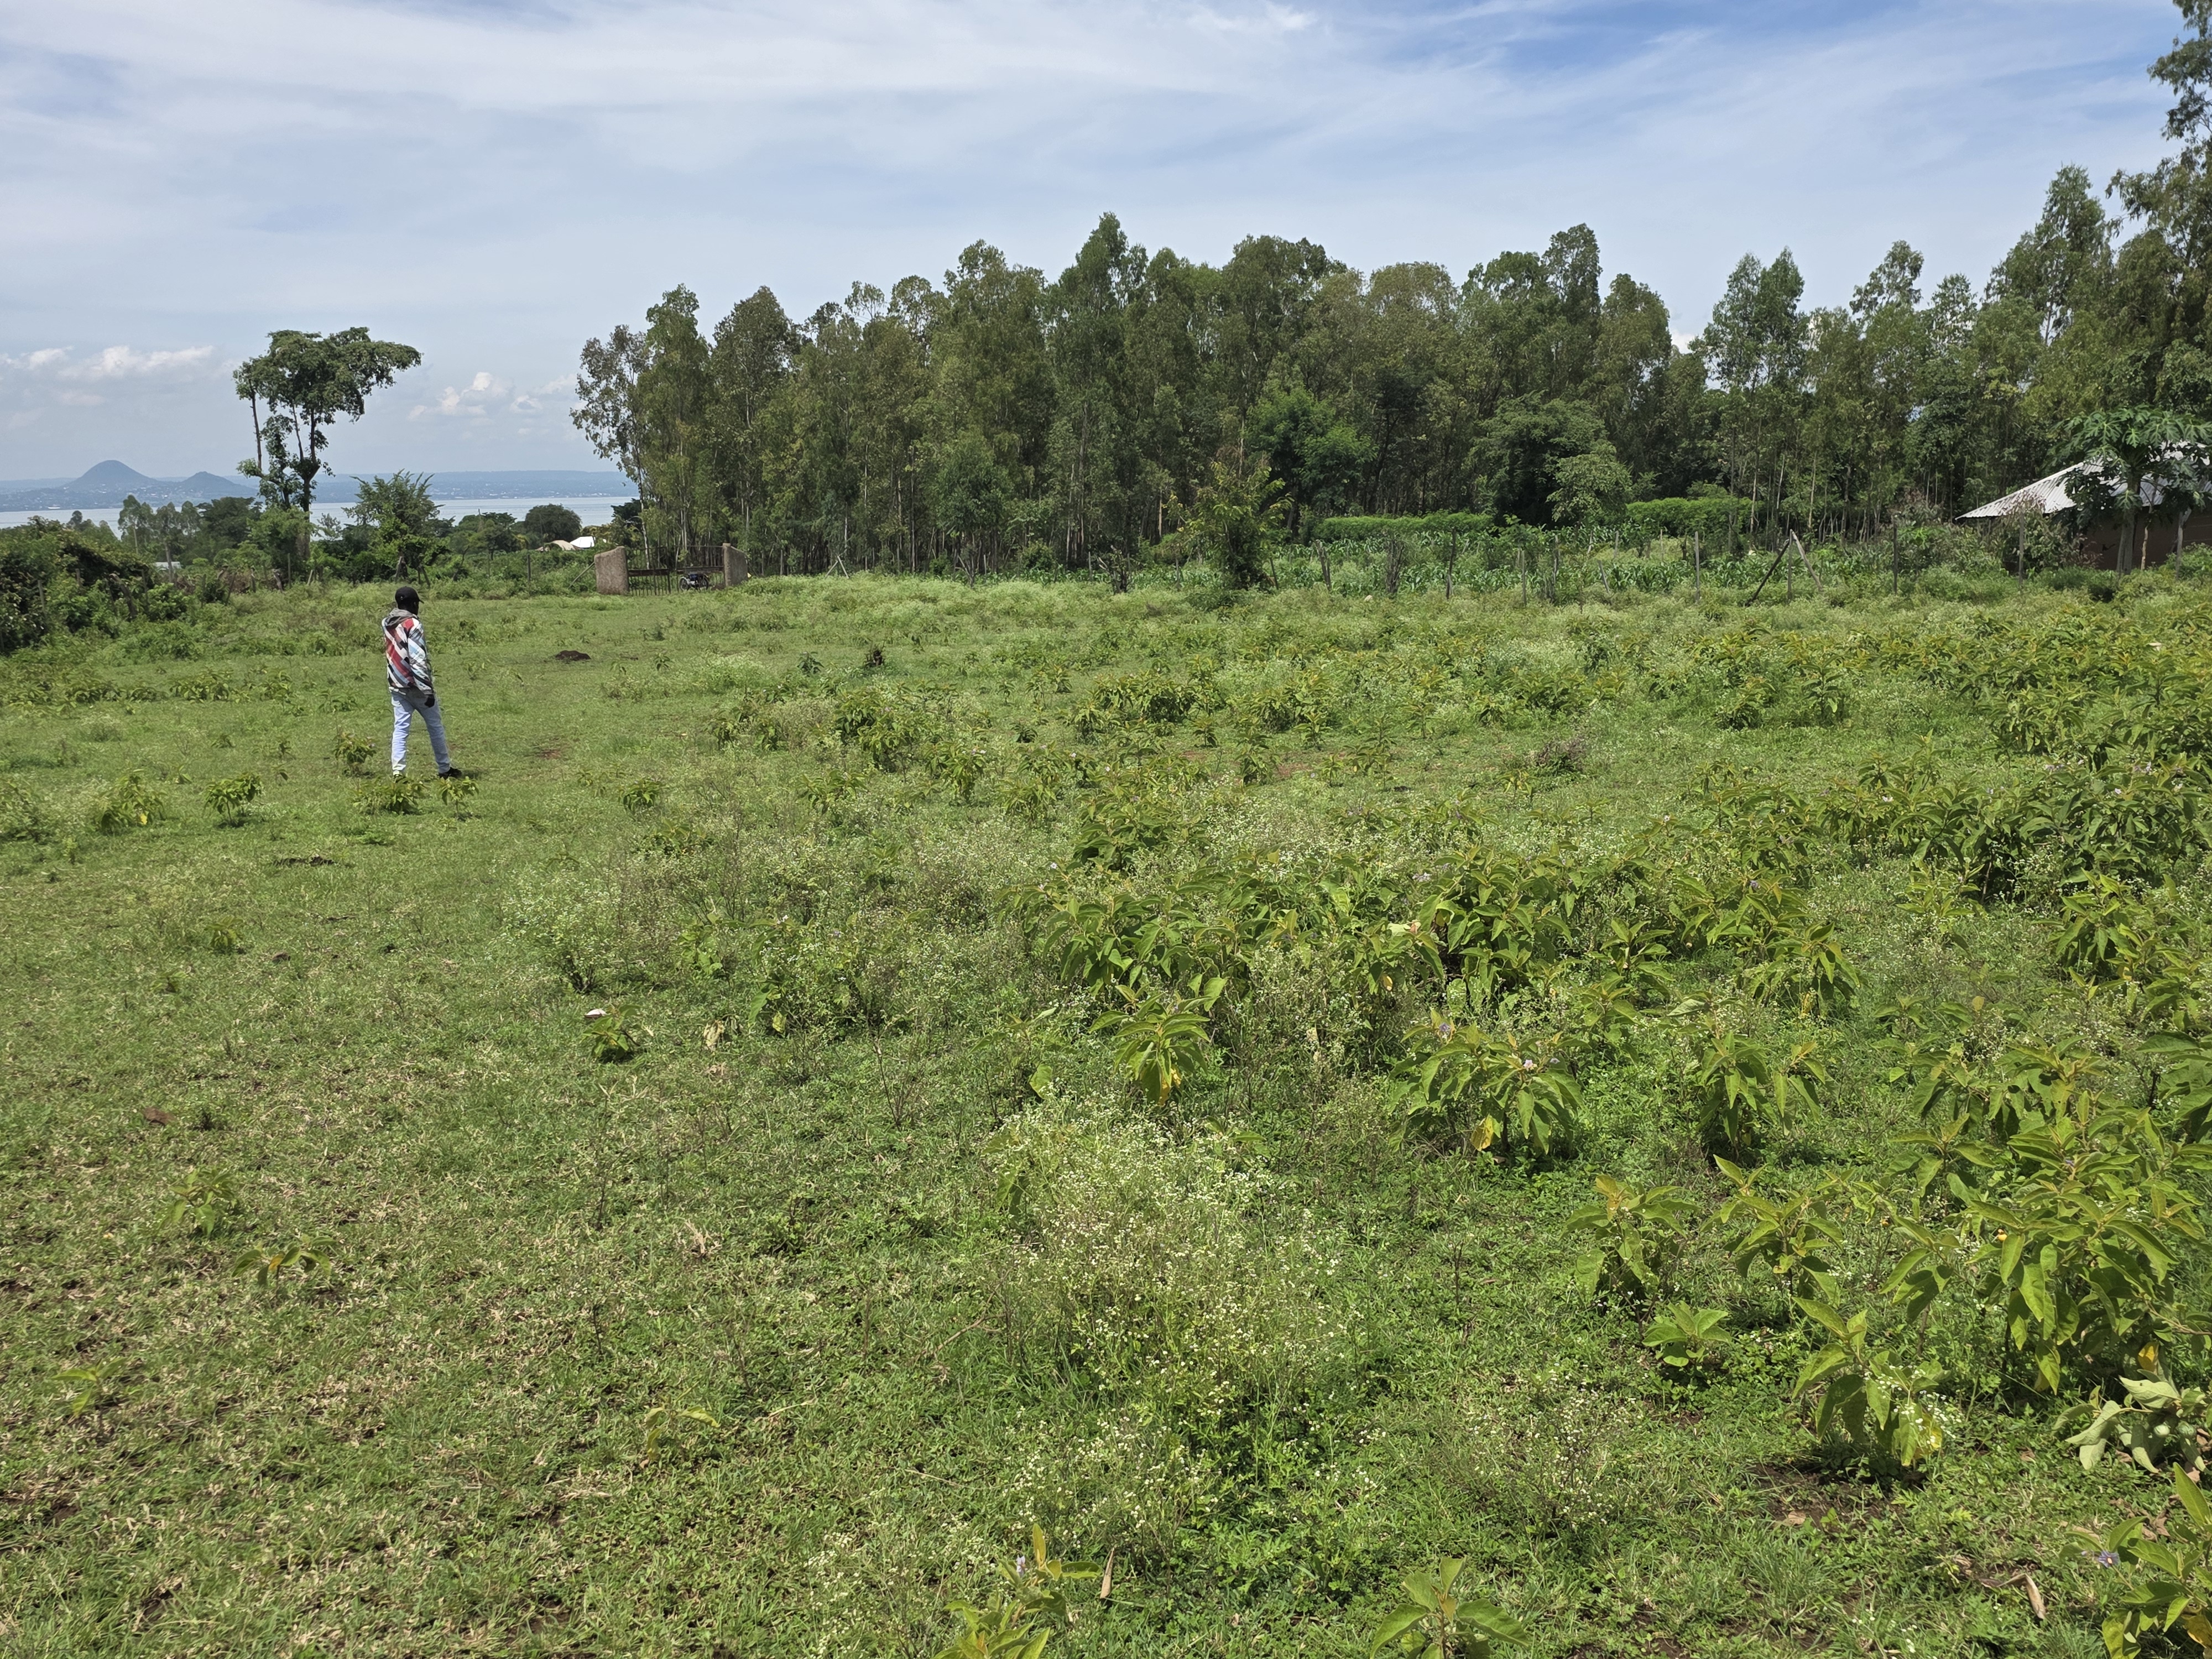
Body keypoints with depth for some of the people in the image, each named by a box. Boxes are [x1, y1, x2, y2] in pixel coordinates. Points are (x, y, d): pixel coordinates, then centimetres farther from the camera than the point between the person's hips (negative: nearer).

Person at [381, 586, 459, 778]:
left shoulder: (387, 623, 6)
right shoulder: (412, 624, -16)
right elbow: (418, 660, -21)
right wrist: (428, 690, -21)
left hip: (396, 685, 6)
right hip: (415, 685, -6)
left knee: (400, 727, 4)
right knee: (435, 725, 8)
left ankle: (398, 770, -7)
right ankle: (445, 768, 17)